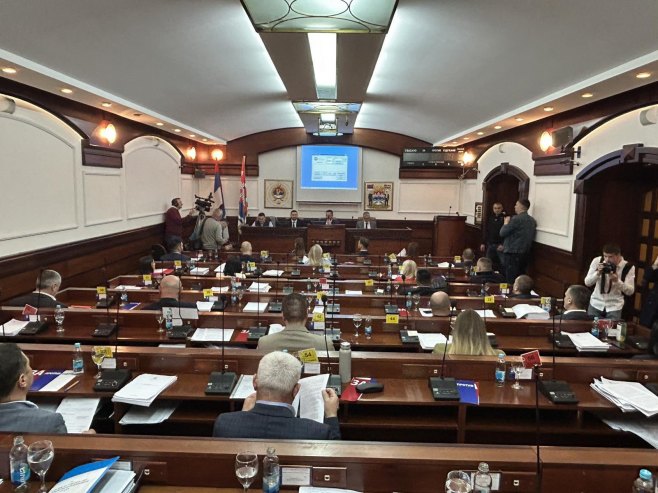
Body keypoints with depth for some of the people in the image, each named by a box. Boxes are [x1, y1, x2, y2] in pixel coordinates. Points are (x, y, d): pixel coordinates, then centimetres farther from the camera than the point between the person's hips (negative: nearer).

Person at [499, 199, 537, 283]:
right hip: (526, 253, 8)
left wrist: (506, 223, 5)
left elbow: (502, 233, -12)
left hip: (512, 254, -8)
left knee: (511, 280, -3)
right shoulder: (532, 220, 9)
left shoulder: (516, 219, -16)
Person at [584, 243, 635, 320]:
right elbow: (587, 283, -5)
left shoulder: (628, 267, -10)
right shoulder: (597, 261, -6)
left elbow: (630, 291, -11)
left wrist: (617, 281, -26)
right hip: (595, 304, 1)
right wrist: (597, 273, -22)